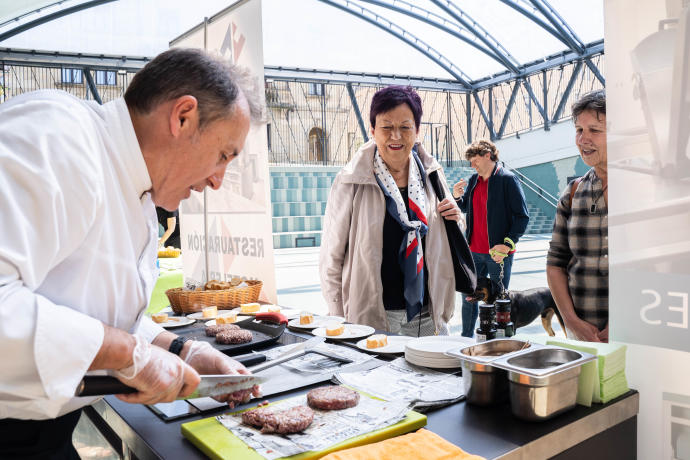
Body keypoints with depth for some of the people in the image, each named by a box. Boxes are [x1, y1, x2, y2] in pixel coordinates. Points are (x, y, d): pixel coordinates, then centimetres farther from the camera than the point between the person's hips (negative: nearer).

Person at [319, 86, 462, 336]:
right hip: (371, 319, -3)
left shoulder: (431, 174, 5)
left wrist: (453, 221, -3)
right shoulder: (350, 182, -9)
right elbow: (330, 258, -3)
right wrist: (342, 324, -5)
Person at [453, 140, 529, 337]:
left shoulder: (508, 179, -9)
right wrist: (457, 197, 1)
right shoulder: (473, 180, 10)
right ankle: (467, 338, 28)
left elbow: (522, 216, -11)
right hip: (474, 251, 6)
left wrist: (508, 244, -18)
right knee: (468, 297, 13)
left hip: (498, 252, -6)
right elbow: (466, 208, 23)